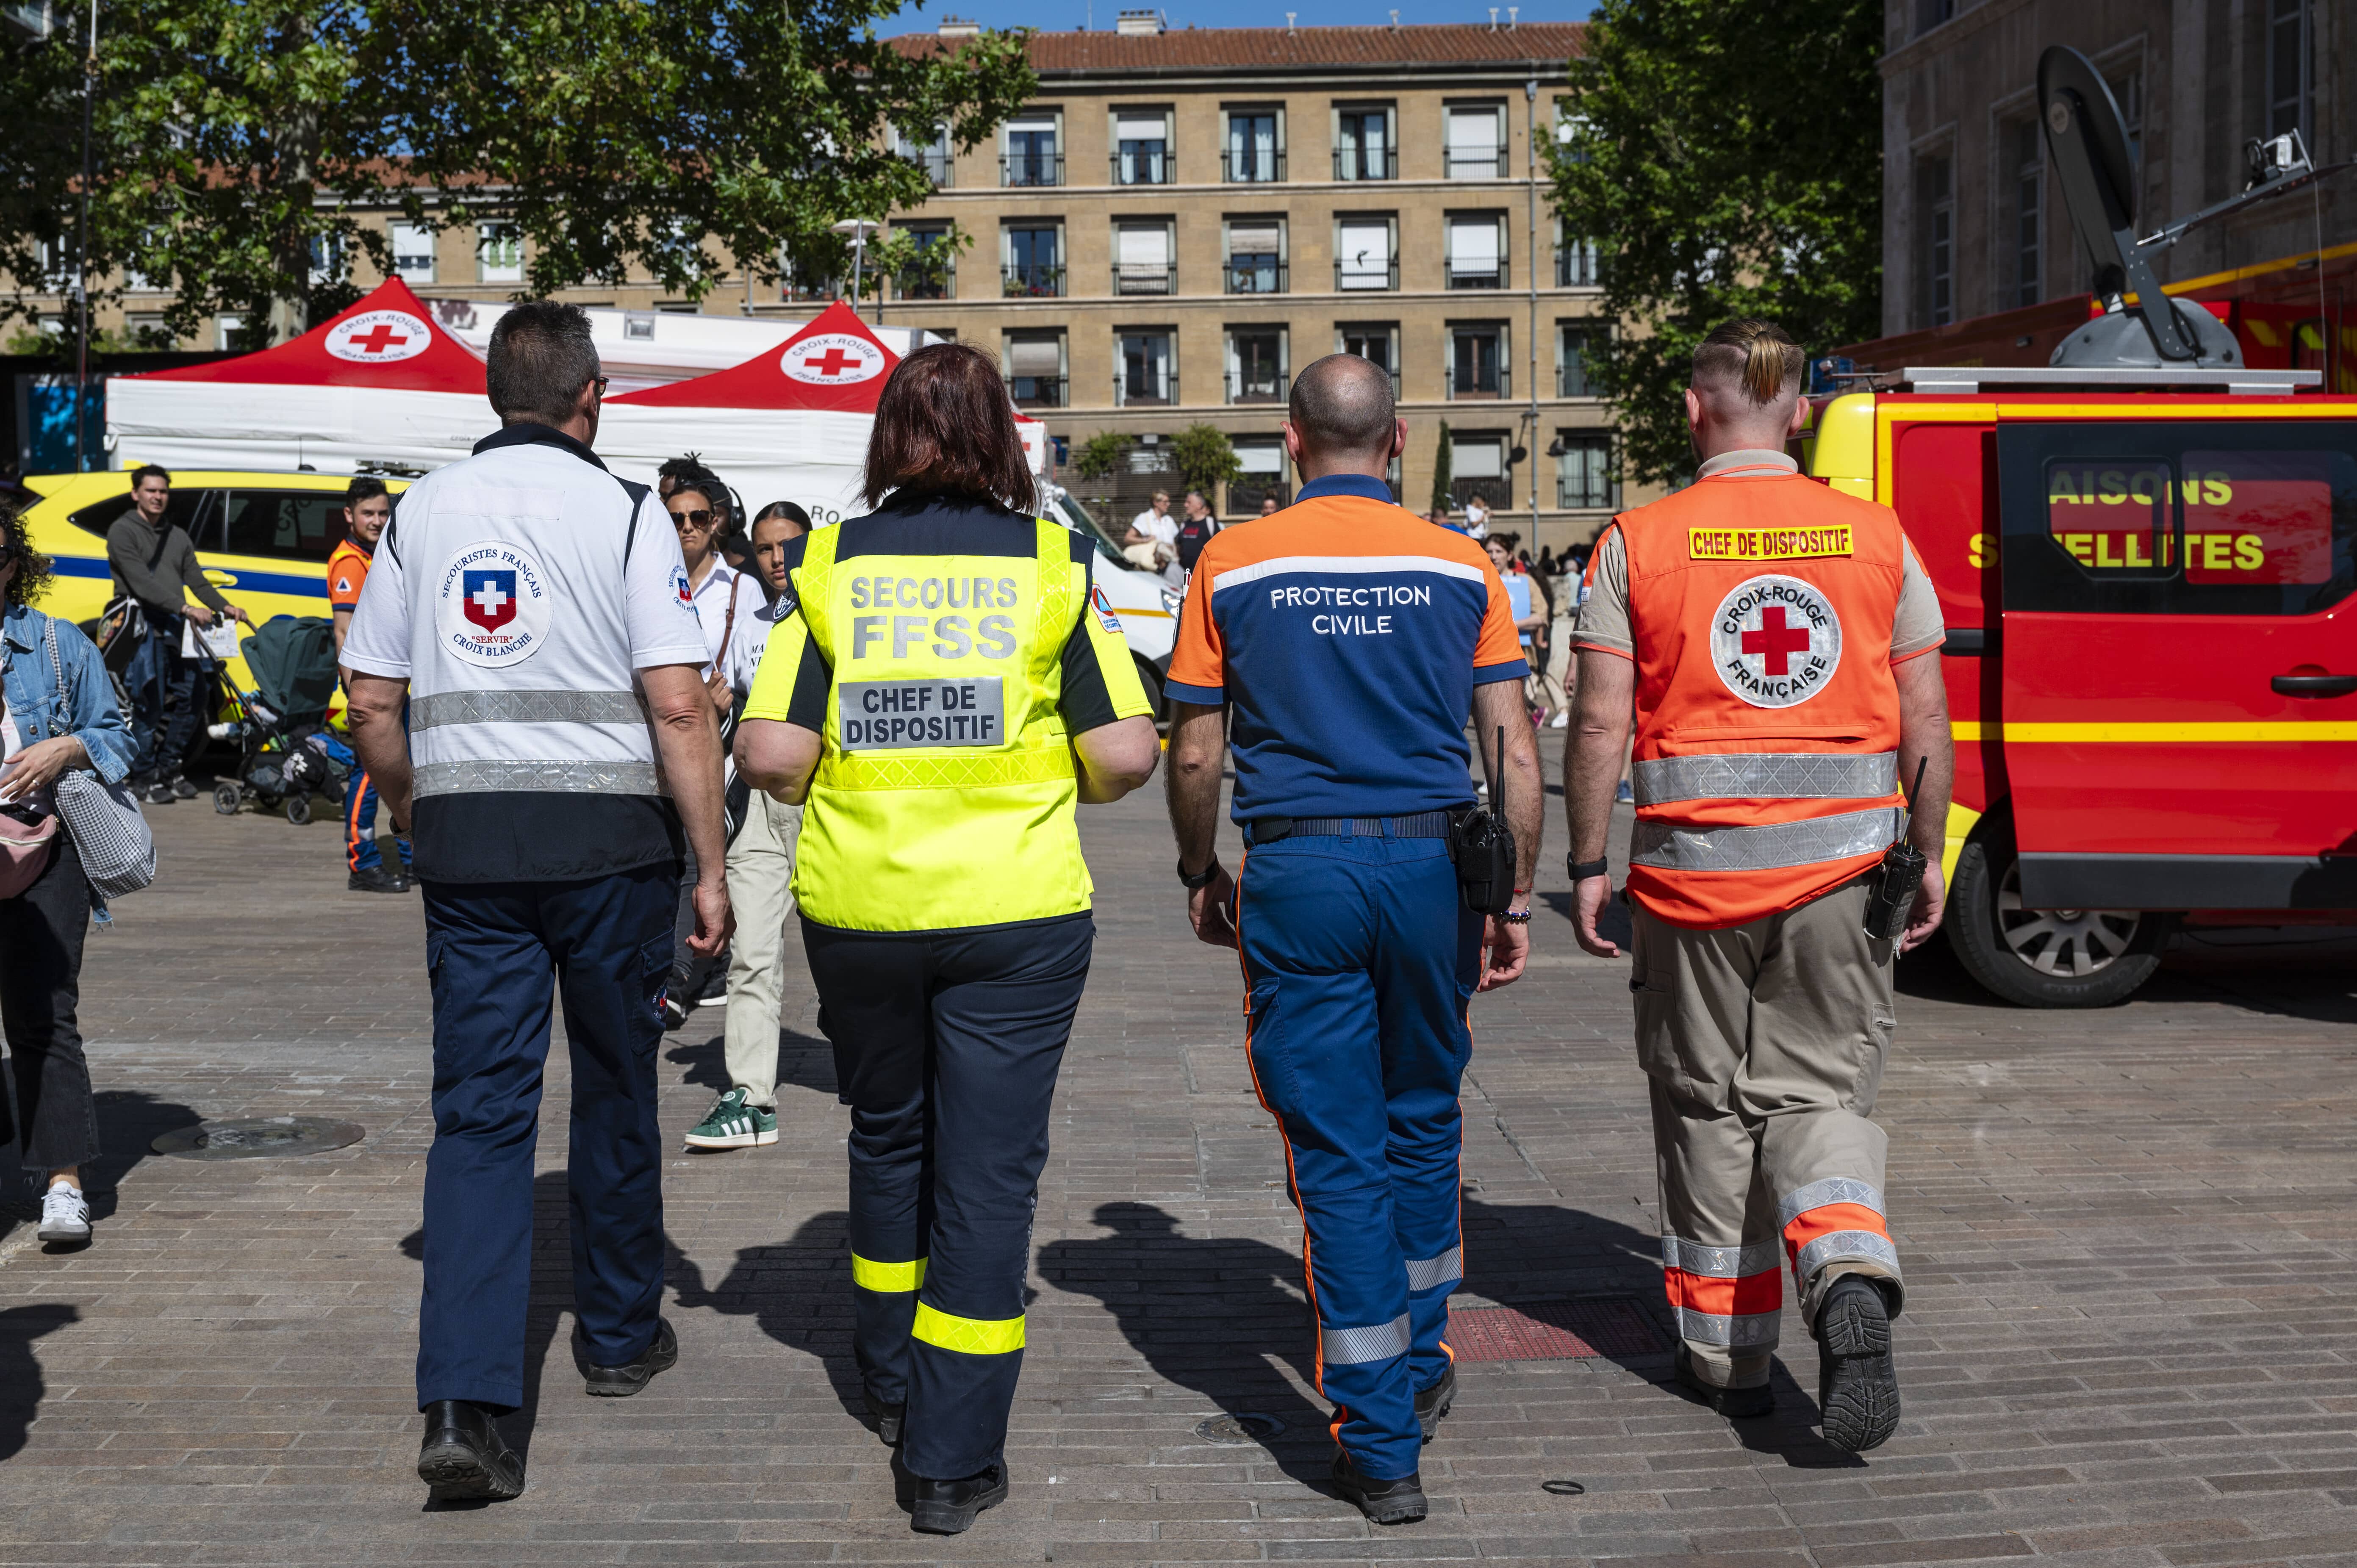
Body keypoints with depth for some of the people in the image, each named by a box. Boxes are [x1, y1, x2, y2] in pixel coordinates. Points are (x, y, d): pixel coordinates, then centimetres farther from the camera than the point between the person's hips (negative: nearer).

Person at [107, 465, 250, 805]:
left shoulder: (178, 537, 22)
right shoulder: (123, 531, -1)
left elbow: (196, 581, 16)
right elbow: (142, 582, -13)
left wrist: (224, 607, -2)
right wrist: (186, 608, -22)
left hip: (177, 626, 6)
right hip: (142, 626, -6)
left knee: (193, 696, 1)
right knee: (151, 704, -8)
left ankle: (170, 768, 15)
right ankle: (144, 776, 3)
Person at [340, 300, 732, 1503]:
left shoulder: (423, 511, 6)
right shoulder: (623, 512, -4)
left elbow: (371, 701, 7)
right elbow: (679, 705, -11)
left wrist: (411, 811, 22)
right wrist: (710, 866, -6)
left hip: (467, 840, 2)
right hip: (611, 832, -2)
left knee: (478, 1110, 1)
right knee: (614, 1091, 14)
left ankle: (462, 1403, -10)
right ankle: (619, 1336, 30)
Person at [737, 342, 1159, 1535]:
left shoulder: (830, 564, -1)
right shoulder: (1052, 563, -3)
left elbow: (768, 754, -7)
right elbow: (1127, 754, -6)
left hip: (856, 905, 2)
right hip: (1016, 906, -2)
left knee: (888, 1136, 22)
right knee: (988, 1168, 5)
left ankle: (892, 1385, 38)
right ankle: (951, 1459, 7)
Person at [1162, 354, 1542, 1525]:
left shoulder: (1233, 567, -1)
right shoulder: (1461, 568, 3)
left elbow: (1194, 756, 1)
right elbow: (1513, 753, 1)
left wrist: (1200, 877, 15)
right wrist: (1515, 901, 9)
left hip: (1295, 870, -2)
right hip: (1432, 864, 2)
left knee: (1336, 1153, 3)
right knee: (1423, 1120, 21)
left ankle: (1382, 1444, 5)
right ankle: (1421, 1364, 36)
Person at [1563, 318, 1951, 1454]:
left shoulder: (1638, 542, -3)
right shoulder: (1874, 536, 3)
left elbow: (1601, 722, -7)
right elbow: (1925, 719, 3)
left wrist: (1588, 866, 1)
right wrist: (1927, 855, 13)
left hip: (1693, 869, -1)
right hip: (1839, 867, 1)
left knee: (1709, 1105, 13)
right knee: (1819, 1094, 12)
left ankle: (1727, 1353, 23)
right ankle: (1849, 1283, -15)